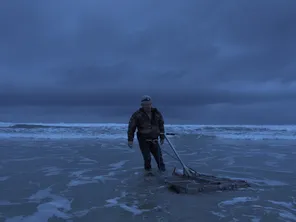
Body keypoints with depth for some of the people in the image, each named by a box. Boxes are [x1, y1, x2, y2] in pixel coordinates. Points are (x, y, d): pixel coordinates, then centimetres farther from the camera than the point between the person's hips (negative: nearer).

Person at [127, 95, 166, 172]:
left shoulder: (157, 113, 2)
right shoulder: (137, 114, -10)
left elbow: (161, 125, 12)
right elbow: (131, 127, -7)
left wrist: (162, 137, 13)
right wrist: (130, 140, -9)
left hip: (154, 139, 3)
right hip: (143, 140, -3)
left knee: (158, 155, 9)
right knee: (147, 157, -1)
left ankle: (162, 168, 32)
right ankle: (148, 169, 26)